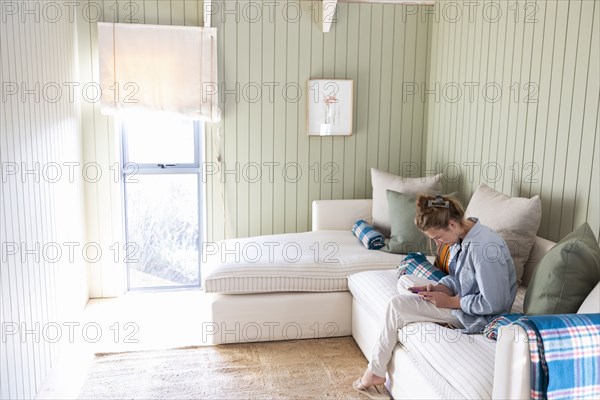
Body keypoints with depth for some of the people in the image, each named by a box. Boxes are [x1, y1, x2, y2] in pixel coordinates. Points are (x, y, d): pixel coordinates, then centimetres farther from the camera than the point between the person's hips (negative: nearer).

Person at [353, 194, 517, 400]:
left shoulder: (485, 247, -29)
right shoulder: (462, 237, -1)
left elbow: (493, 304, -26)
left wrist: (450, 301, -19)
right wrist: (437, 289, -6)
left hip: (475, 317, -10)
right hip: (463, 299, 10)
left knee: (397, 305, -14)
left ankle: (376, 371, 3)